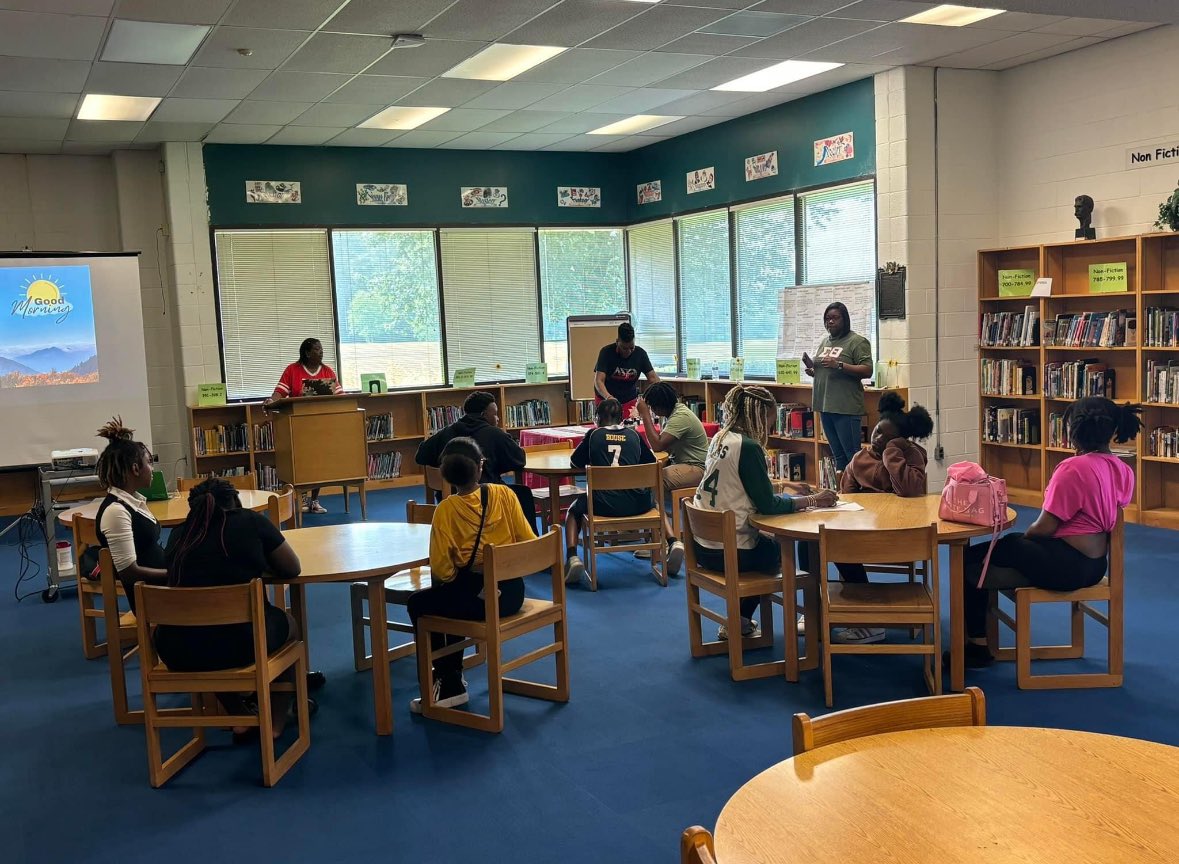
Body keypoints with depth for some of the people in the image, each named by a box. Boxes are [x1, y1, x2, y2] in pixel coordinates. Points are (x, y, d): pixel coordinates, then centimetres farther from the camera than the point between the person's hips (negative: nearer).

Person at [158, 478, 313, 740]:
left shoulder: (179, 533, 10)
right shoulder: (251, 521, 2)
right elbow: (292, 569, 10)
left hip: (178, 651, 3)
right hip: (241, 643, -3)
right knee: (287, 622, 29)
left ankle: (239, 717, 32)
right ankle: (276, 720, 31)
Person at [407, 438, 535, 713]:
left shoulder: (446, 509, -12)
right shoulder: (504, 494, -4)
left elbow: (441, 569, -15)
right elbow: (529, 543, -3)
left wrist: (451, 579, 7)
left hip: (476, 597, -5)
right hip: (512, 594, 5)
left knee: (418, 603, 23)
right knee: (450, 599, 33)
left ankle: (449, 685, 26)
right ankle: (453, 675, 37)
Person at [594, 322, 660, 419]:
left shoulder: (640, 353, -8)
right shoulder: (606, 352, -17)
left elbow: (653, 378, -7)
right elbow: (598, 381, -24)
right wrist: (608, 397, -44)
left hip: (630, 399, 2)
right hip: (606, 399, -2)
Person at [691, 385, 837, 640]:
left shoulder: (720, 438, 6)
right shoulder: (748, 447, -20)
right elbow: (767, 505, -17)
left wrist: (793, 497, 14)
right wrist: (812, 500, -6)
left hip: (704, 546, 8)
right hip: (730, 552, -8)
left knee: (769, 542, 33)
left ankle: (738, 622, 32)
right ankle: (738, 623, 26)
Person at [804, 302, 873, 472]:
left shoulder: (857, 342, -6)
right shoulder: (825, 341, 17)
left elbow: (867, 371, -14)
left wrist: (839, 365, -21)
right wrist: (812, 370, 4)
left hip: (846, 408, -8)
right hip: (825, 406, 8)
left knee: (852, 455, -7)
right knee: (838, 456, 14)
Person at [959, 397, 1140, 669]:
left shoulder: (1074, 468, -21)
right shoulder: (1123, 471, 4)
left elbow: (1045, 528, -18)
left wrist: (1024, 536, 4)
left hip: (1067, 564, -9)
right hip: (1093, 563, 9)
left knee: (972, 560, 3)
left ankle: (977, 643, 13)